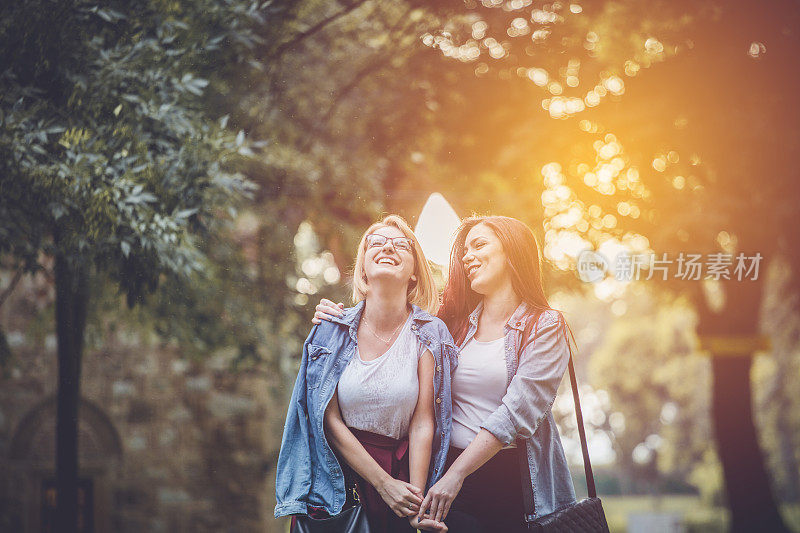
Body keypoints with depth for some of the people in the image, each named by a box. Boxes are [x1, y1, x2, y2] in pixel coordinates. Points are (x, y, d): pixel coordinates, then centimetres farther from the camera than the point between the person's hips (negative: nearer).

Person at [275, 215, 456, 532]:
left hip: (402, 468, 0)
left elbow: (423, 423, -8)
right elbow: (330, 419, -6)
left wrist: (416, 500, -17)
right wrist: (384, 483, -14)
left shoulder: (430, 334, -3)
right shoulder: (333, 330, -2)